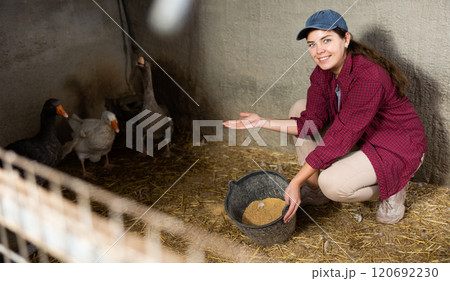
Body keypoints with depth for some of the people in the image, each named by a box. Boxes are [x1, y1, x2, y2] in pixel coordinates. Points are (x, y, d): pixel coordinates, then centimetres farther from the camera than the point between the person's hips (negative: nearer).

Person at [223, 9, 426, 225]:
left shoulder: (368, 77, -32)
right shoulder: (322, 73, -6)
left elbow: (340, 137, -31)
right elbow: (312, 121, -6)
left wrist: (295, 183, -28)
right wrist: (263, 123, -18)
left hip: (398, 149, -8)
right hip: (361, 138, 8)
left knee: (333, 184, -30)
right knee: (300, 108, -2)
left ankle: (390, 190, 1)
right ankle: (315, 187, 5)